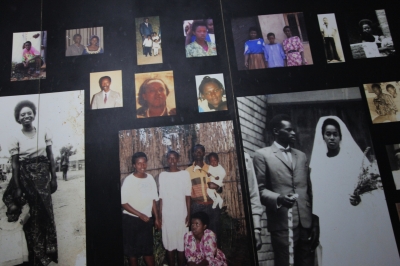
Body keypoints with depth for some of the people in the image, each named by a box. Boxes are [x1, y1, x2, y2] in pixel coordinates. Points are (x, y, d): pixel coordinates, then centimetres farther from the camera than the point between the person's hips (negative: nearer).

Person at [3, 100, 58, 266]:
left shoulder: (44, 133, 2)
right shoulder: (16, 138, -2)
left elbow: (50, 157, 4)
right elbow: (14, 164, -3)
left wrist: (54, 178, 0)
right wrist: (17, 188, -7)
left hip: (43, 175, 1)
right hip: (26, 177, -1)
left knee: (46, 212, 4)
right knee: (32, 215, 7)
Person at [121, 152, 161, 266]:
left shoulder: (150, 178, 1)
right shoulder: (129, 180, -14)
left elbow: (153, 200, 8)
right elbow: (124, 203, -14)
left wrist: (156, 218, 8)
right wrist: (140, 215, -16)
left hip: (147, 219, 4)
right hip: (131, 219, -4)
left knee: (148, 249, 12)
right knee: (132, 250, 9)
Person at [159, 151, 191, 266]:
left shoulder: (185, 174, 0)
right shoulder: (162, 175, 6)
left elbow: (188, 196, 0)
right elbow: (161, 197, 6)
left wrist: (188, 214, -4)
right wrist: (160, 215, 2)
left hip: (181, 214, -1)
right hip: (167, 214, 2)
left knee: (182, 243, 1)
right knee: (169, 241, 5)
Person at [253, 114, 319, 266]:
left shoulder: (301, 156, 20)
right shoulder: (262, 155, 1)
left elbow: (309, 190, 17)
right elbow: (259, 189, -3)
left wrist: (315, 222, 12)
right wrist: (278, 198, -21)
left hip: (306, 222, 5)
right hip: (282, 223, -5)